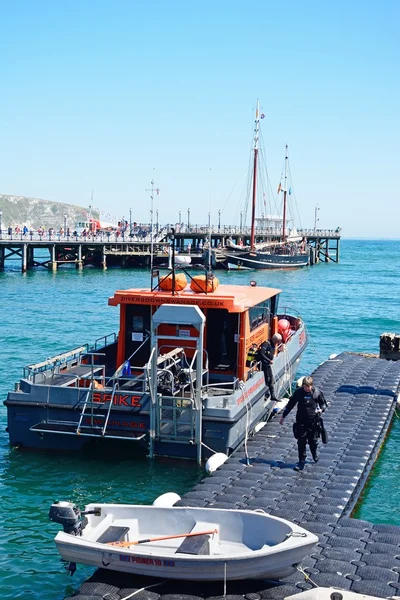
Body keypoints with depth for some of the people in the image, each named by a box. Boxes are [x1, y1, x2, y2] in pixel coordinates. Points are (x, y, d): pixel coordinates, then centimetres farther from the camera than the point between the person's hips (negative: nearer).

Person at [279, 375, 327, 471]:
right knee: (301, 442, 0)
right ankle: (301, 461, 10)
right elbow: (290, 404, 5)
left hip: (314, 421, 0)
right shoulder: (298, 392, -6)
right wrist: (283, 416, 9)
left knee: (313, 440, 13)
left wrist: (321, 409, -16)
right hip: (301, 421, 0)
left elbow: (323, 403, 7)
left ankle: (315, 454, 43)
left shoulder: (317, 392, -7)